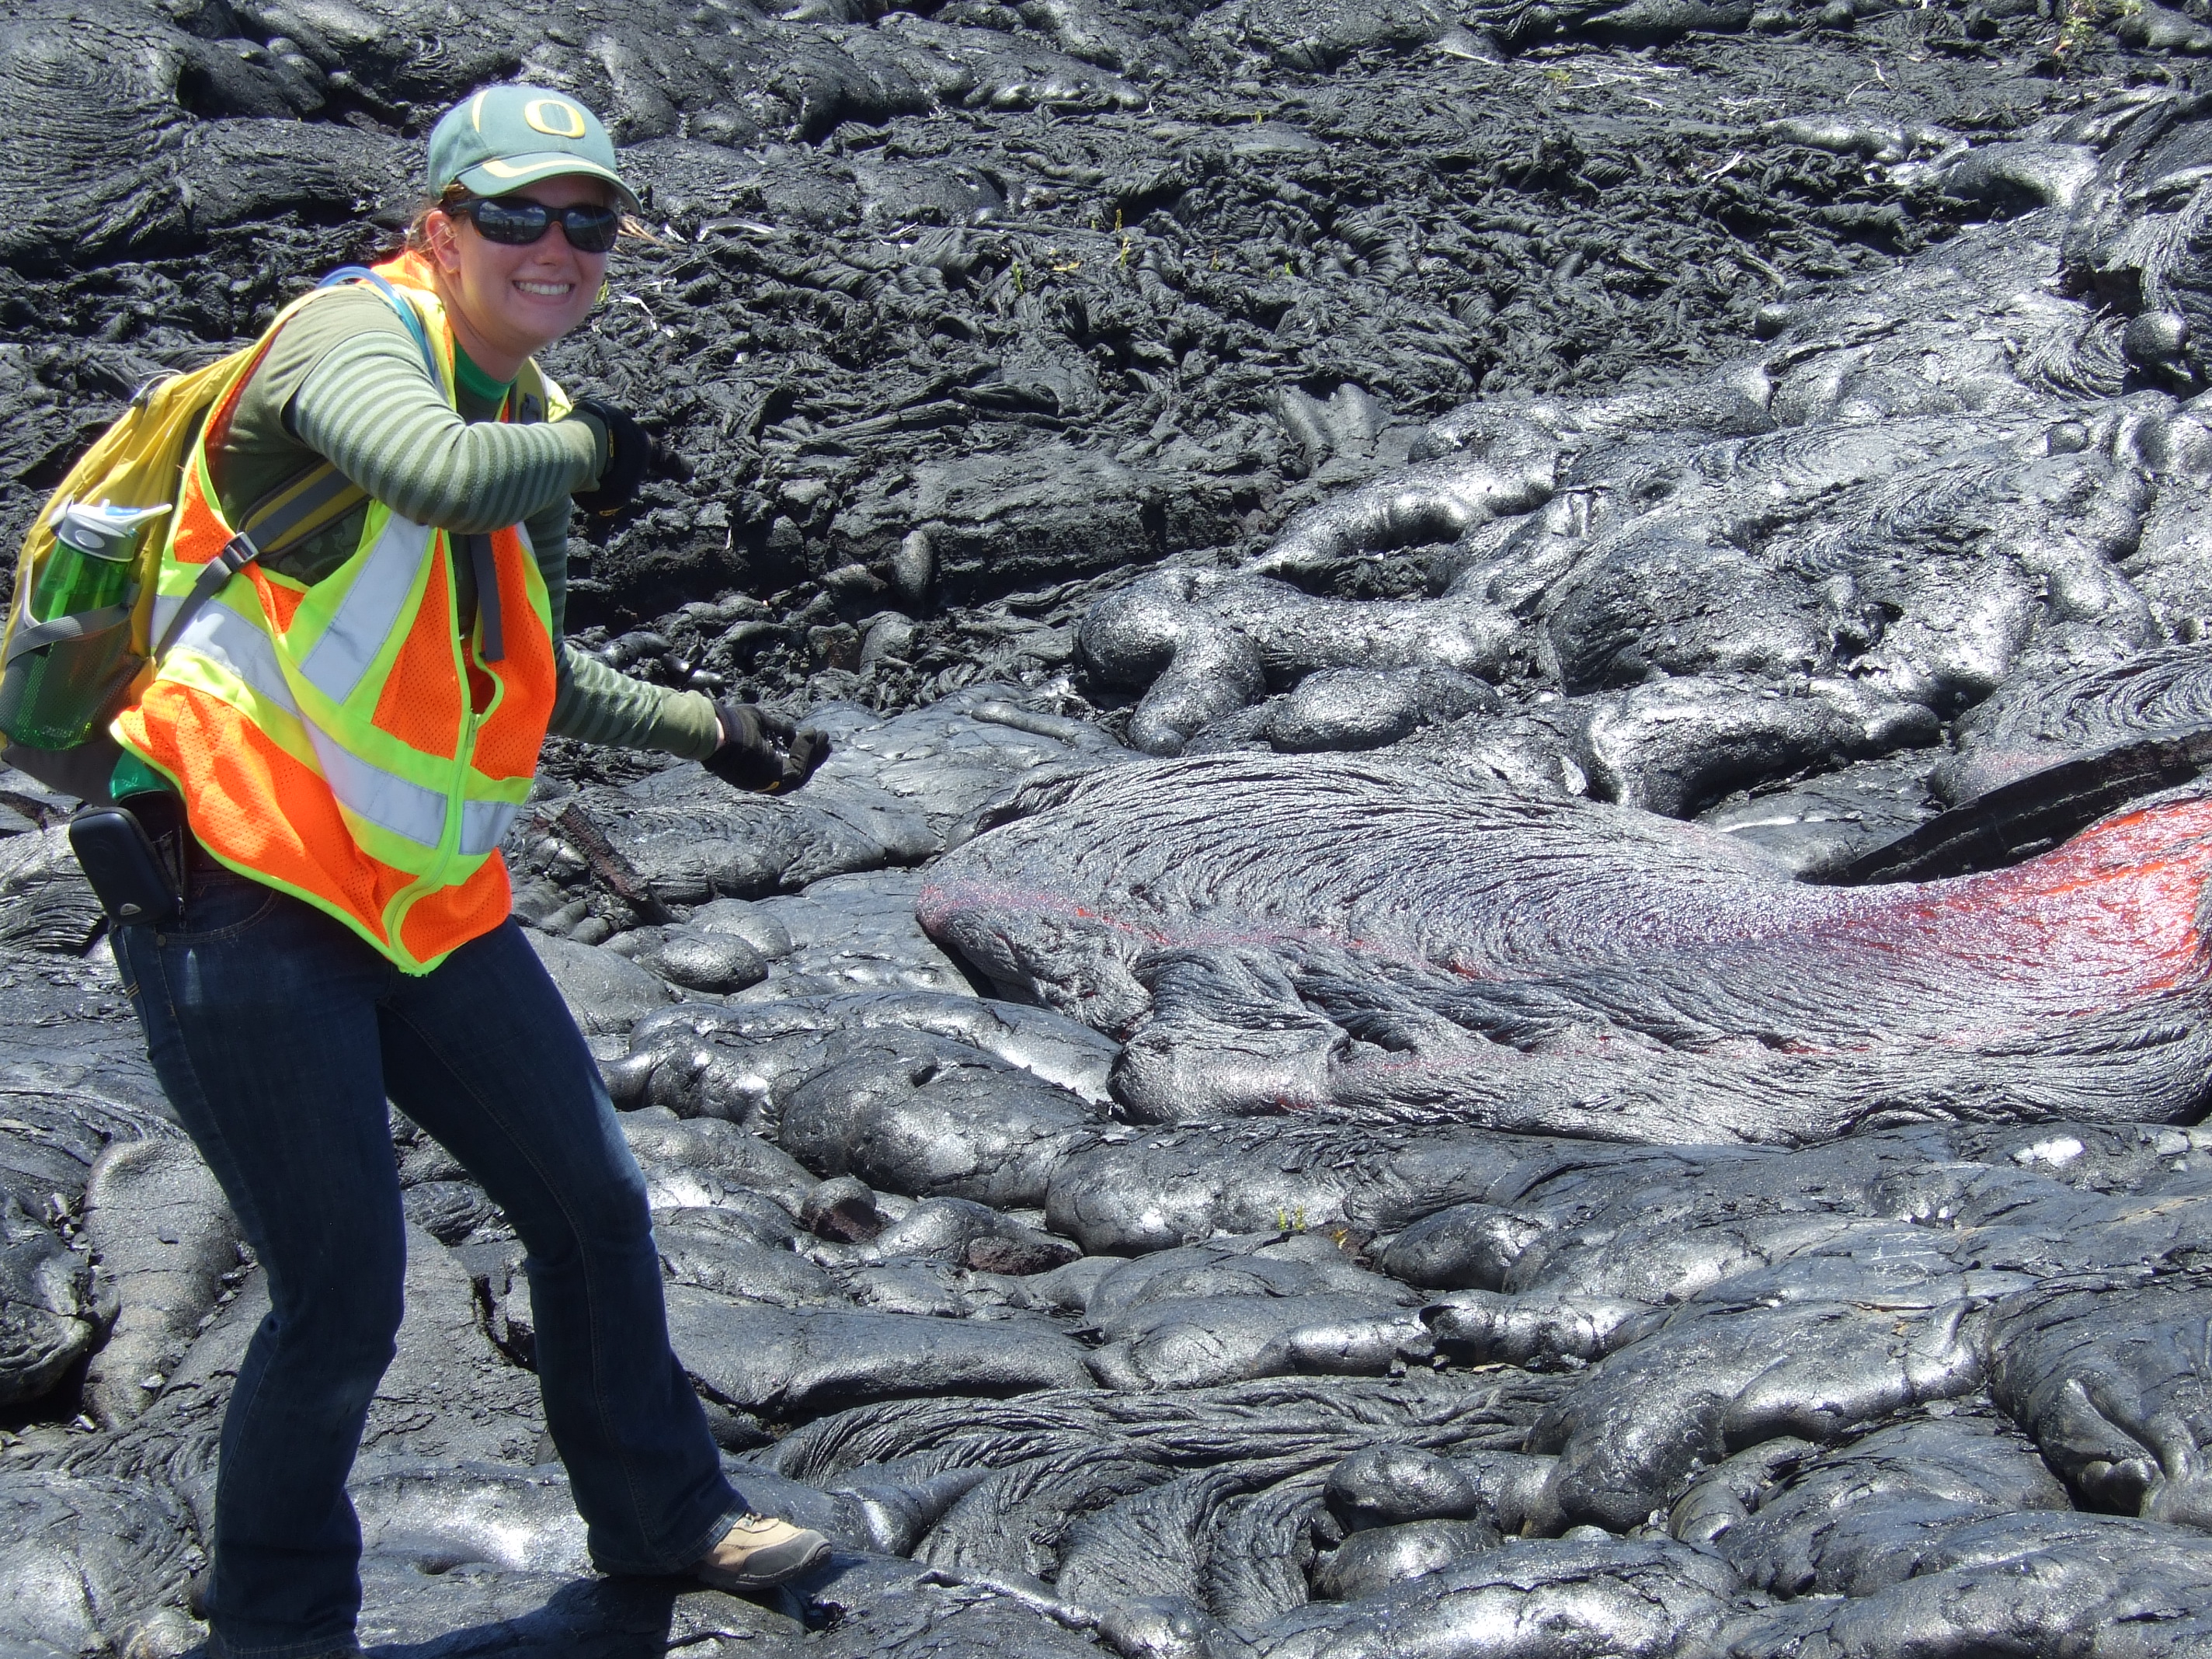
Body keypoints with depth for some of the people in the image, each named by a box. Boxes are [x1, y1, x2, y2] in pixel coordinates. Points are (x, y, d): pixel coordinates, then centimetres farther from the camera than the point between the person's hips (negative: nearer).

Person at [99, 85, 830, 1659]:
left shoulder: (536, 422, 13)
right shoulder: (355, 336, -13)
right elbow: (439, 472, -37)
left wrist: (701, 725, 25)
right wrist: (590, 447, -19)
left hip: (429, 904, 9)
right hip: (241, 899, -9)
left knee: (595, 1203, 15)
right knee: (345, 1294, -6)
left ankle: (662, 1514, 38)